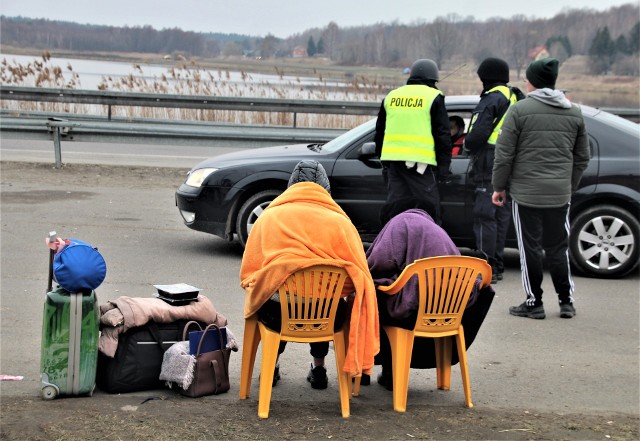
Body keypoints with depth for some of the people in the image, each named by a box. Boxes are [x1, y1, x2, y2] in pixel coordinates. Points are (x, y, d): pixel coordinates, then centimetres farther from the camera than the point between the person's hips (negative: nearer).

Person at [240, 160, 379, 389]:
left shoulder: (268, 216, 8)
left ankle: (272, 365, 38)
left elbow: (248, 273, 6)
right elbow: (359, 278, 4)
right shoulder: (340, 221, 7)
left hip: (276, 316, 0)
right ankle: (318, 367, 38)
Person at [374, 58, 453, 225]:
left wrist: (384, 161, 27)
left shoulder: (391, 96, 17)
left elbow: (380, 132, 21)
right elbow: (442, 134, -3)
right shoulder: (433, 97, 0)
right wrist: (444, 165, 0)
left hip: (393, 159, 5)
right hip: (420, 161, -5)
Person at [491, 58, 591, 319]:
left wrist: (499, 186, 2)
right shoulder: (574, 113, 9)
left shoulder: (520, 110, -7)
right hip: (560, 194, 4)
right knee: (558, 248, 13)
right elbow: (582, 157, 14)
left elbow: (504, 153, -8)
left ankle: (534, 303, 9)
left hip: (526, 193, -4)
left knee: (530, 248, 4)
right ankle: (566, 301, 16)